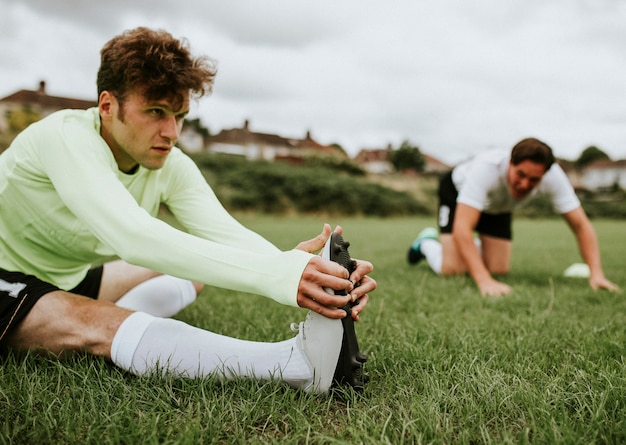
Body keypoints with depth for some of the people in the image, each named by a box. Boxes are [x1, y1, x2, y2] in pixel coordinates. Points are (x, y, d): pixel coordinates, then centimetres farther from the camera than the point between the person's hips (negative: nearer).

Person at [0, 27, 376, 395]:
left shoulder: (173, 167, -10)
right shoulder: (67, 136, -29)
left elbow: (228, 236, -22)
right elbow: (133, 237, -45)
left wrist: (305, 272, -42)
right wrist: (278, 274, -53)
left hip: (70, 280, 7)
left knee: (199, 267, 7)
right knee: (98, 327, -36)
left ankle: (103, 323, -17)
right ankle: (296, 361, -48)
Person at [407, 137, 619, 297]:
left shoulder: (553, 176, -33)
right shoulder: (487, 168, -45)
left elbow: (581, 225, -26)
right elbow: (461, 229, -50)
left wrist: (596, 274, -38)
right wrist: (484, 281, -58)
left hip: (497, 206, 4)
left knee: (499, 270, -2)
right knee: (452, 268, -18)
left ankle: (475, 248, 29)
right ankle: (426, 242, 14)